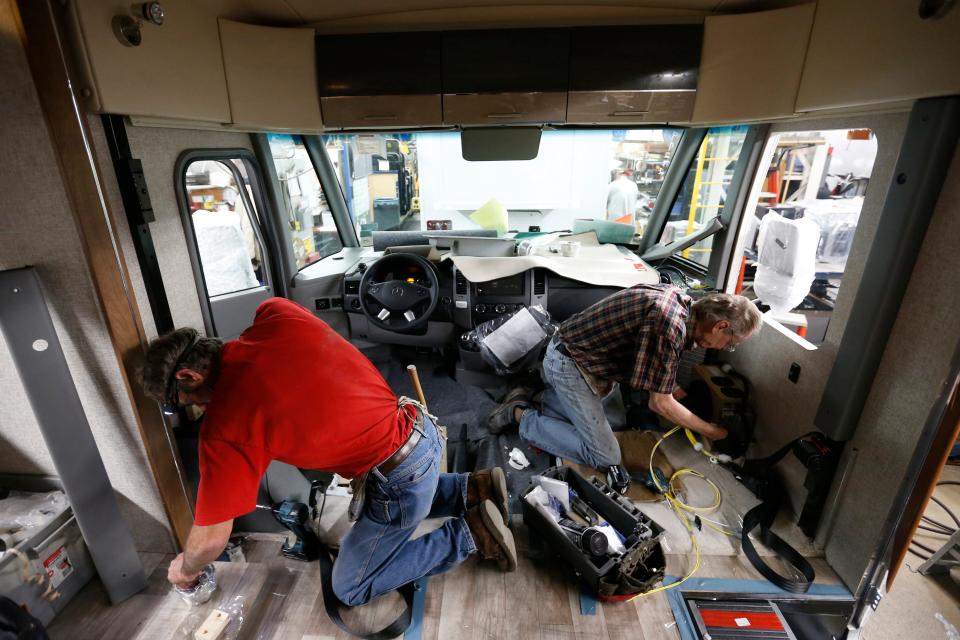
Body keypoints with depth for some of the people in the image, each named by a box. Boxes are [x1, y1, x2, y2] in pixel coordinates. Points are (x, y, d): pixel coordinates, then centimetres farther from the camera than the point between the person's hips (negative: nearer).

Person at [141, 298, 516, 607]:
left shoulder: (223, 425, -17)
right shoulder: (275, 313, -5)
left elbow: (212, 536, -4)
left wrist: (186, 569, 18)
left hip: (399, 477, -7)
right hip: (420, 429, 8)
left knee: (350, 590, 16)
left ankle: (470, 532, 8)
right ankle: (476, 489, 23)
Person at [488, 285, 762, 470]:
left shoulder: (679, 297, 1)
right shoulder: (671, 326, -28)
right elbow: (661, 404, -16)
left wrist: (673, 389, 18)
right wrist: (712, 431, -2)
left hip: (581, 352, 10)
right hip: (568, 363, -9)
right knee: (606, 458, -6)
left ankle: (545, 395, 20)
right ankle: (521, 415, -1)